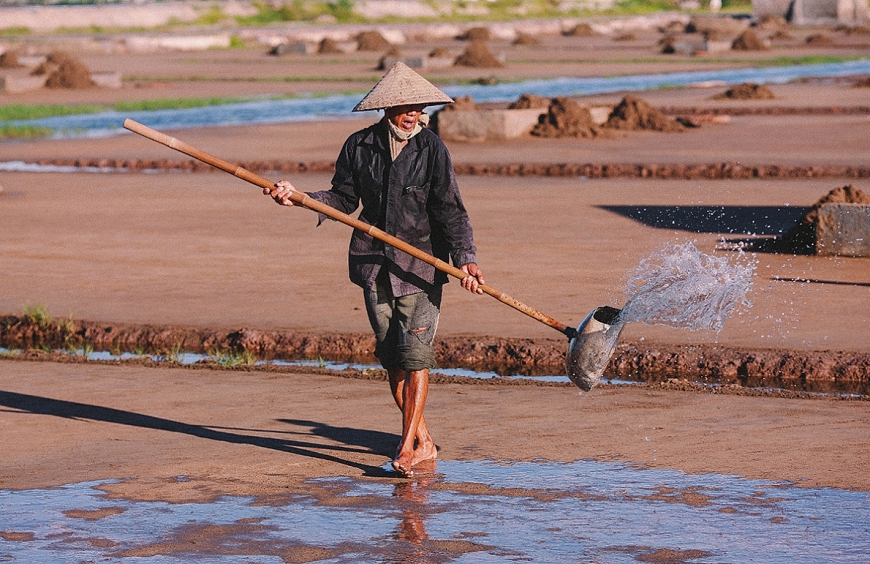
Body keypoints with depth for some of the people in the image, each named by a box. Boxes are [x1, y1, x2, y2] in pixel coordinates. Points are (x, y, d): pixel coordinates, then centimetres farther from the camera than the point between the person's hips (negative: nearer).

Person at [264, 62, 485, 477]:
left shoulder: (431, 148, -8)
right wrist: (298, 198, -3)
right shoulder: (360, 146, 1)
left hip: (420, 263, -3)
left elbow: (450, 210, -12)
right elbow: (344, 199, 11)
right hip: (375, 263, 3)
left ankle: (407, 447, -5)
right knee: (392, 357, 8)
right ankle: (424, 442, 21)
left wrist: (465, 258, -23)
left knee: (414, 354, -10)